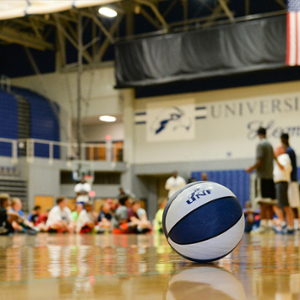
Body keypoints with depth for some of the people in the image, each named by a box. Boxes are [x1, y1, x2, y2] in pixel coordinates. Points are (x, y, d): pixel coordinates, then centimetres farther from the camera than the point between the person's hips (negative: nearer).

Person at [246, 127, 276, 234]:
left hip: (262, 176, -8)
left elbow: (259, 162, -16)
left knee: (263, 202, -11)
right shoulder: (270, 145, 16)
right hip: (270, 176, 8)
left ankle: (263, 225, -15)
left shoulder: (260, 145, -8)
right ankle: (270, 223, 10)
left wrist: (250, 169, -3)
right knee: (270, 203, 9)